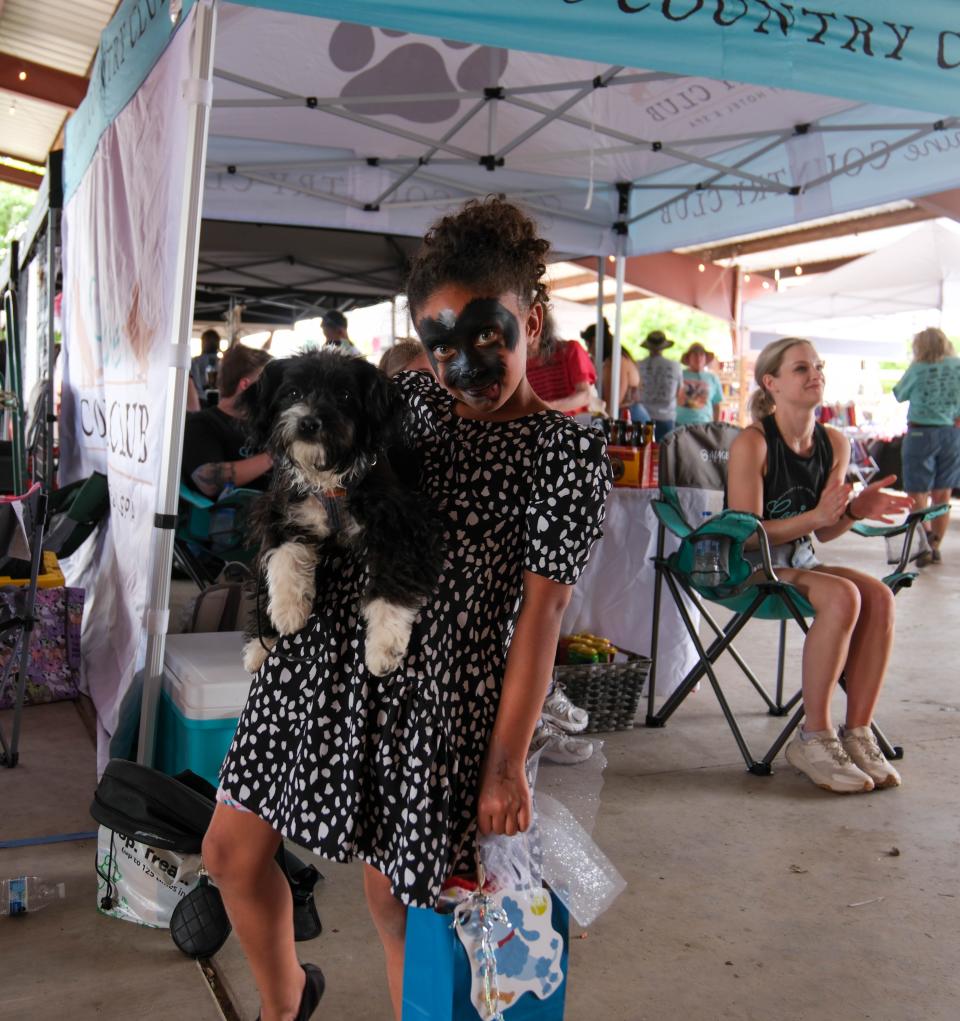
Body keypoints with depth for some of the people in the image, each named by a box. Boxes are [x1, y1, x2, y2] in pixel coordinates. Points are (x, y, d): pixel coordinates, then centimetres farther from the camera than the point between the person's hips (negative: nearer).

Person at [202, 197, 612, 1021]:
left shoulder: (567, 451, -9)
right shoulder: (405, 398, 7)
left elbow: (541, 613, -13)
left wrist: (506, 763, -12)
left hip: (433, 693, -6)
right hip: (324, 659, 6)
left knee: (391, 893, 9)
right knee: (230, 850, 16)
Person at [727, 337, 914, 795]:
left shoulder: (835, 443, 5)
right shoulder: (752, 443, -14)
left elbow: (823, 532, 11)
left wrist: (854, 510, -10)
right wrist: (815, 516, -27)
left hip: (800, 560, 6)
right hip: (746, 567, -6)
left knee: (879, 596, -20)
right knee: (843, 596, -29)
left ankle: (858, 734, -14)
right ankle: (813, 739, -20)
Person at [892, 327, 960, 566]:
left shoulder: (919, 369, -7)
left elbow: (899, 395, 7)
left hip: (922, 432, -4)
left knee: (918, 494, 1)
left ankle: (925, 545, -7)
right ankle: (935, 547, 19)